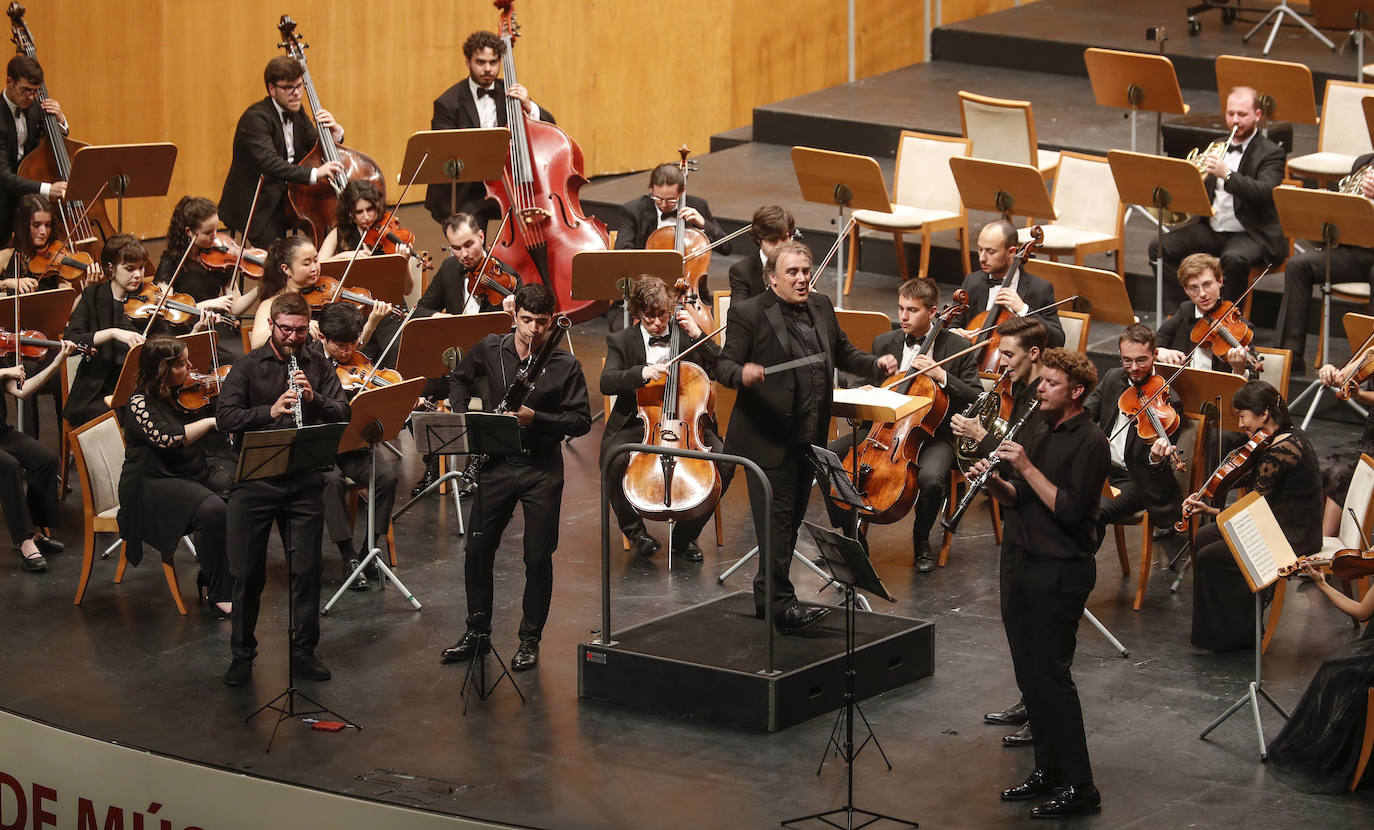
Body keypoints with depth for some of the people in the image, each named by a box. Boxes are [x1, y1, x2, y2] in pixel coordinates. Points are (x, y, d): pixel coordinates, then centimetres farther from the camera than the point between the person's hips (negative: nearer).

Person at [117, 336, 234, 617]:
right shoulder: (140, 403, -13)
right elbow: (166, 438, -29)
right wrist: (211, 421, -26)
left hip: (198, 472, 7)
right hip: (155, 484, -7)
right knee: (212, 509, -32)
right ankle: (216, 594, -19)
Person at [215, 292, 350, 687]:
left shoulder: (319, 366, 8)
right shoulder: (248, 366, 2)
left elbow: (342, 414, 0)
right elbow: (225, 418, -9)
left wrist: (313, 398, -18)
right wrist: (270, 411, -23)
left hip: (305, 480, 1)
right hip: (254, 480, -1)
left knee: (307, 570, 3)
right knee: (248, 573, 3)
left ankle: (304, 651, 16)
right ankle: (242, 655, 14)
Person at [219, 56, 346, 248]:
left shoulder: (297, 114, 8)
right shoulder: (255, 118, -19)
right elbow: (269, 162, -33)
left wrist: (335, 133, -11)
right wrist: (313, 174, -45)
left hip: (285, 199, 8)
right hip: (253, 206, -8)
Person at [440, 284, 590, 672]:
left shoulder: (564, 366, -7)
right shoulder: (489, 350, 1)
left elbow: (581, 421, -9)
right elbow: (459, 379, 20)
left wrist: (535, 418, -21)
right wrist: (464, 415, 3)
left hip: (542, 469, -3)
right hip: (496, 463, 3)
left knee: (538, 557, 1)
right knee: (477, 549, 5)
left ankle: (530, 639, 14)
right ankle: (477, 632, 20)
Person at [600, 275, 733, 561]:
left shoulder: (685, 334, 10)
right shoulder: (621, 341, 6)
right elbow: (607, 383, -10)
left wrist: (698, 335, -10)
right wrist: (641, 373, -28)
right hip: (638, 425, -1)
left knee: (724, 462, -26)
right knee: (615, 461, -34)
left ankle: (686, 534, -6)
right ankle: (635, 530, -6)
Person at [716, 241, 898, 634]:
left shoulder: (821, 306, 11)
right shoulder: (748, 314, -8)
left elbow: (843, 353, 21)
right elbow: (724, 365, -11)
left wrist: (876, 364, 2)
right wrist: (742, 372, -34)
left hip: (809, 439, 7)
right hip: (769, 439, -7)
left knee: (791, 521, 13)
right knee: (776, 521, -9)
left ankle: (766, 597, 23)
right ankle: (781, 605, -8)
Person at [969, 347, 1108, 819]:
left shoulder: (1089, 443, -14)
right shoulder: (1036, 432, 12)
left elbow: (1070, 509, -21)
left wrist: (1027, 467, -22)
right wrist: (993, 482, -3)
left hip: (1063, 571, -8)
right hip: (1027, 564, 9)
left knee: (1051, 674, -8)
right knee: (1029, 673, 12)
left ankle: (1079, 788, -4)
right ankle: (1048, 771, 22)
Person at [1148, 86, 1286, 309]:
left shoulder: (1271, 153, -3)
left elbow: (1265, 192, -22)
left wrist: (1227, 174, -33)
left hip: (1251, 234, -7)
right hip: (1212, 229, 7)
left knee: (1234, 259, -39)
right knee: (1159, 247, -10)